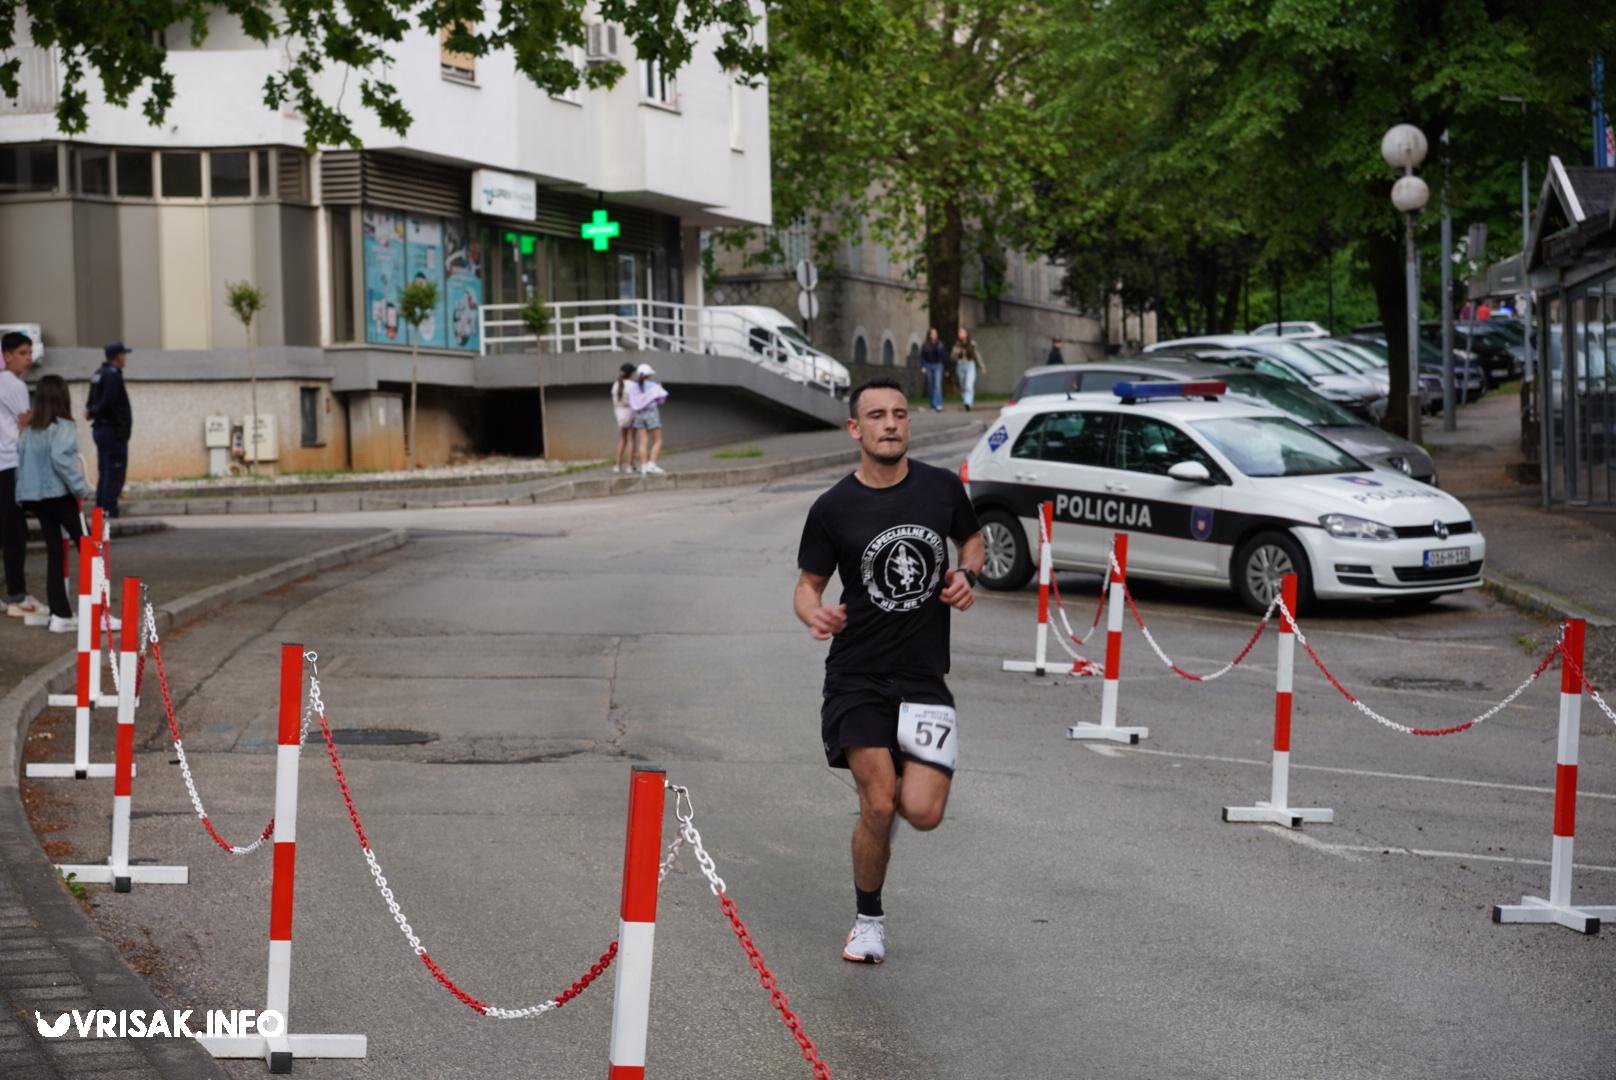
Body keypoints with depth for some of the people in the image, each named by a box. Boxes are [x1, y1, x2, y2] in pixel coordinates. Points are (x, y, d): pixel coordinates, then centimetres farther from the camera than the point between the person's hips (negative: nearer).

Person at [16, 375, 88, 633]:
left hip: (34, 496, 7)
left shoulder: (29, 430, 10)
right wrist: (81, 487, -18)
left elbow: (20, 462, 11)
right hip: (59, 495, -7)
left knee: (54, 553, 10)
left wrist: (24, 497, 17)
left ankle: (60, 615, 7)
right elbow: (61, 459, -23)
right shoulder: (63, 427, -11)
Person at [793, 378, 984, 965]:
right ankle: (868, 920, 13)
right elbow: (808, 584, 4)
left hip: (924, 676, 2)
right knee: (879, 807, -13)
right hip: (857, 677, -2)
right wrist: (814, 614, -19)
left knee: (923, 812, -10)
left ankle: (904, 774, 29)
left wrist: (967, 576, -2)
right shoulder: (833, 509, -5)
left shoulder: (942, 487, 1)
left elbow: (972, 541, 20)